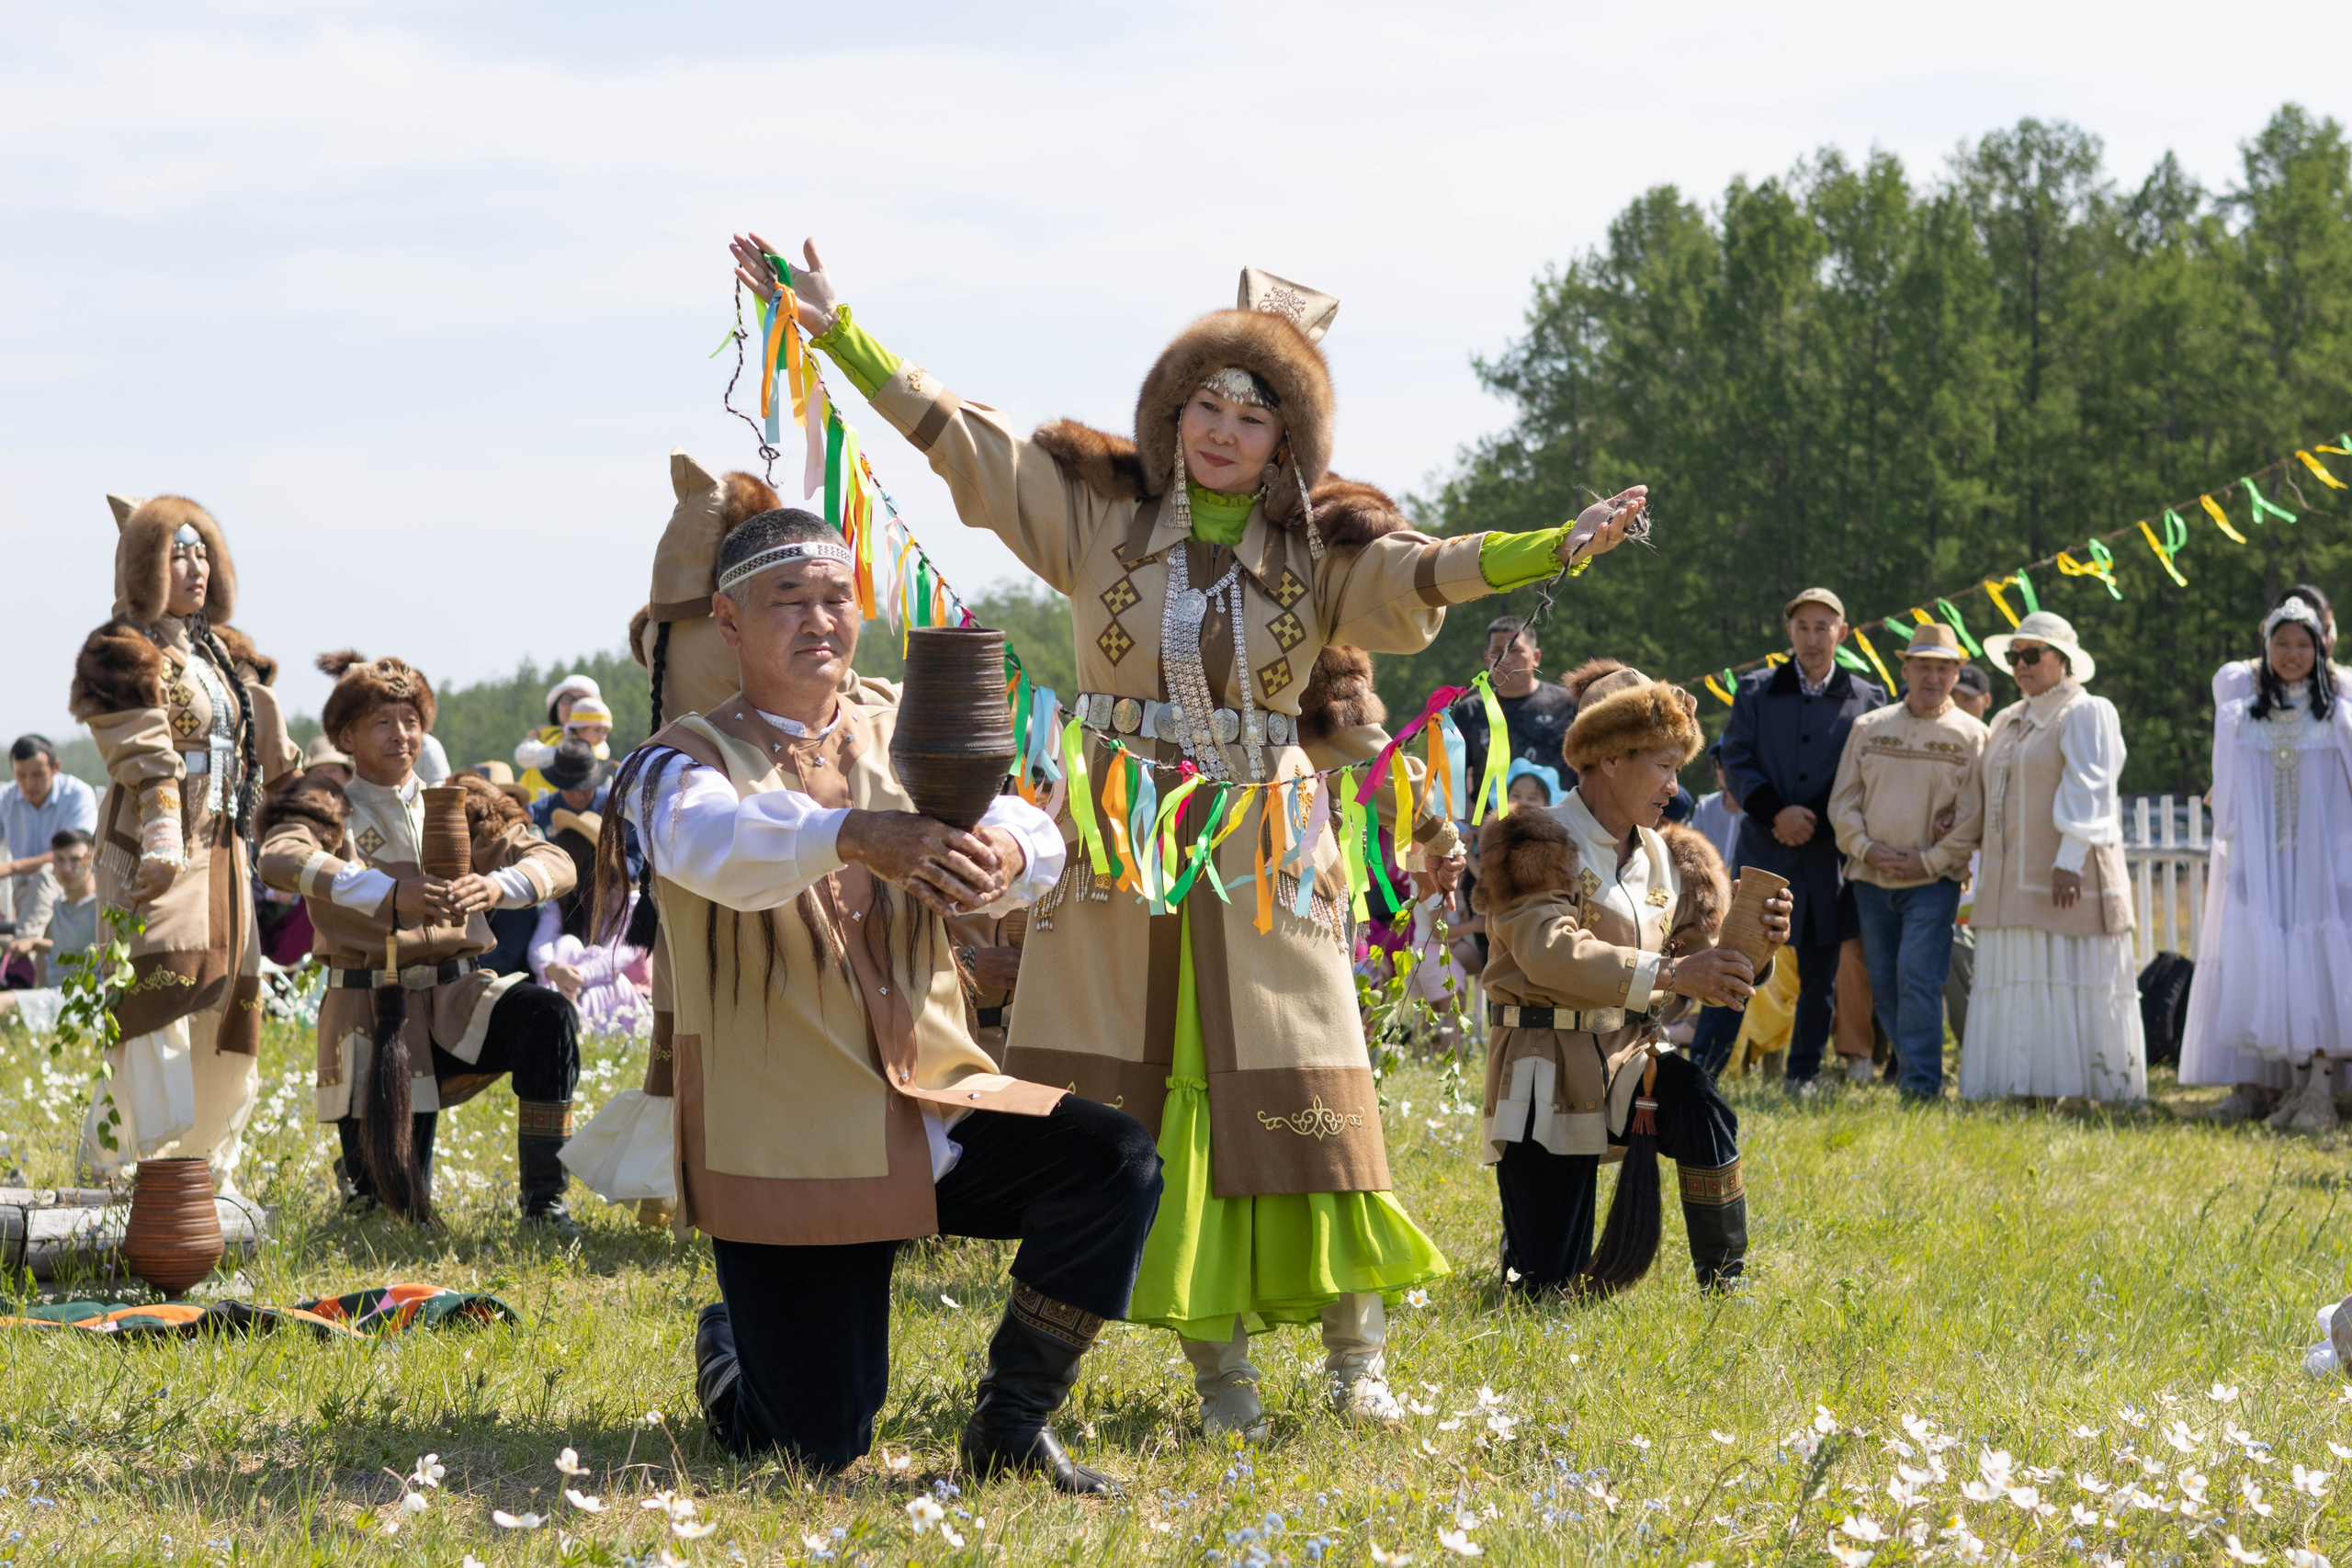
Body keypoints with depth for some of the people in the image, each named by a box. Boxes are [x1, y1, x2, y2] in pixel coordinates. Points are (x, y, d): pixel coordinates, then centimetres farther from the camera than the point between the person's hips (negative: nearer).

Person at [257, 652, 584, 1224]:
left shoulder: (459, 807, 11)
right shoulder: (331, 813, 2)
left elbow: (557, 863, -2)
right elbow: (280, 860, -23)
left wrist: (498, 885, -26)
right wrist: (389, 893, -36)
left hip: (455, 995, 3)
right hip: (370, 1010, -2)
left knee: (549, 1016, -30)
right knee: (398, 1201, -9)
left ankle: (543, 1198, -19)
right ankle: (362, 1168, 31)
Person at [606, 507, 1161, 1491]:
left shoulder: (906, 745, 10)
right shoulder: (685, 763, -4)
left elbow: (1027, 832, -6)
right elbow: (713, 838, -28)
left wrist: (1006, 853, -32)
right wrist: (852, 835, -48)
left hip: (935, 1105, 4)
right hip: (787, 1142, -4)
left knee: (1116, 1166, -23)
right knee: (816, 1448, -7)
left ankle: (1010, 1425, -3)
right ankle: (730, 1346, 30)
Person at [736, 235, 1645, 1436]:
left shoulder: (1318, 547, 2)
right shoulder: (1096, 508, 3)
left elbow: (1428, 572, -14)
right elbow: (957, 437, 0)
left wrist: (1557, 548, -32)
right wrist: (834, 330, -6)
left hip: (1262, 854, 0)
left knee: (1302, 1098, -3)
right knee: (1140, 1102, 0)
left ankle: (1356, 1356, 5)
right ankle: (1215, 1360, 7)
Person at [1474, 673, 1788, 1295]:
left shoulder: (1665, 859, 11)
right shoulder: (1540, 849, -9)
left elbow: (1698, 958, 9)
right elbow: (1550, 954, -26)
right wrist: (1670, 972, -32)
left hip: (1629, 1058, 5)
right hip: (1548, 1072, -5)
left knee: (1699, 1105, -31)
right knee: (1548, 1290, -7)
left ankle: (1727, 1289, -16)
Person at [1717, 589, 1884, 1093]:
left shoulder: (1867, 699, 7)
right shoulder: (1755, 691, 8)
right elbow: (1735, 762, 2)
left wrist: (1817, 819, -8)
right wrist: (1775, 812, -12)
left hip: (1830, 854, 1)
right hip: (1765, 849, -1)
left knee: (1820, 971, 6)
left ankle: (1803, 1073, 15)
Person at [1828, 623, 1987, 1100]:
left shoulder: (1970, 735, 2)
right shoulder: (1869, 728, 11)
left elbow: (1973, 816, -2)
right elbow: (1843, 801, 9)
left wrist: (1929, 861, -11)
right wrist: (1866, 847, -6)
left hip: (1933, 880, -4)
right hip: (1872, 880, 4)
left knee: (1917, 979, -14)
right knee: (1884, 984, 6)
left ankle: (1920, 1083, -14)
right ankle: (1907, 1070, 18)